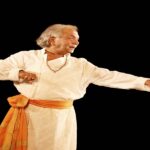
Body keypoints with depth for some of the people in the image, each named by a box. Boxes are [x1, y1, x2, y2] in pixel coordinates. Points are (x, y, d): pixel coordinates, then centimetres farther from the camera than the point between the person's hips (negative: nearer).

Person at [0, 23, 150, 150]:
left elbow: (109, 77, -1)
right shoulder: (27, 56, 2)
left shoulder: (81, 65, 6)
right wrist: (18, 73, -14)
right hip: (27, 114, -1)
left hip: (60, 119, 1)